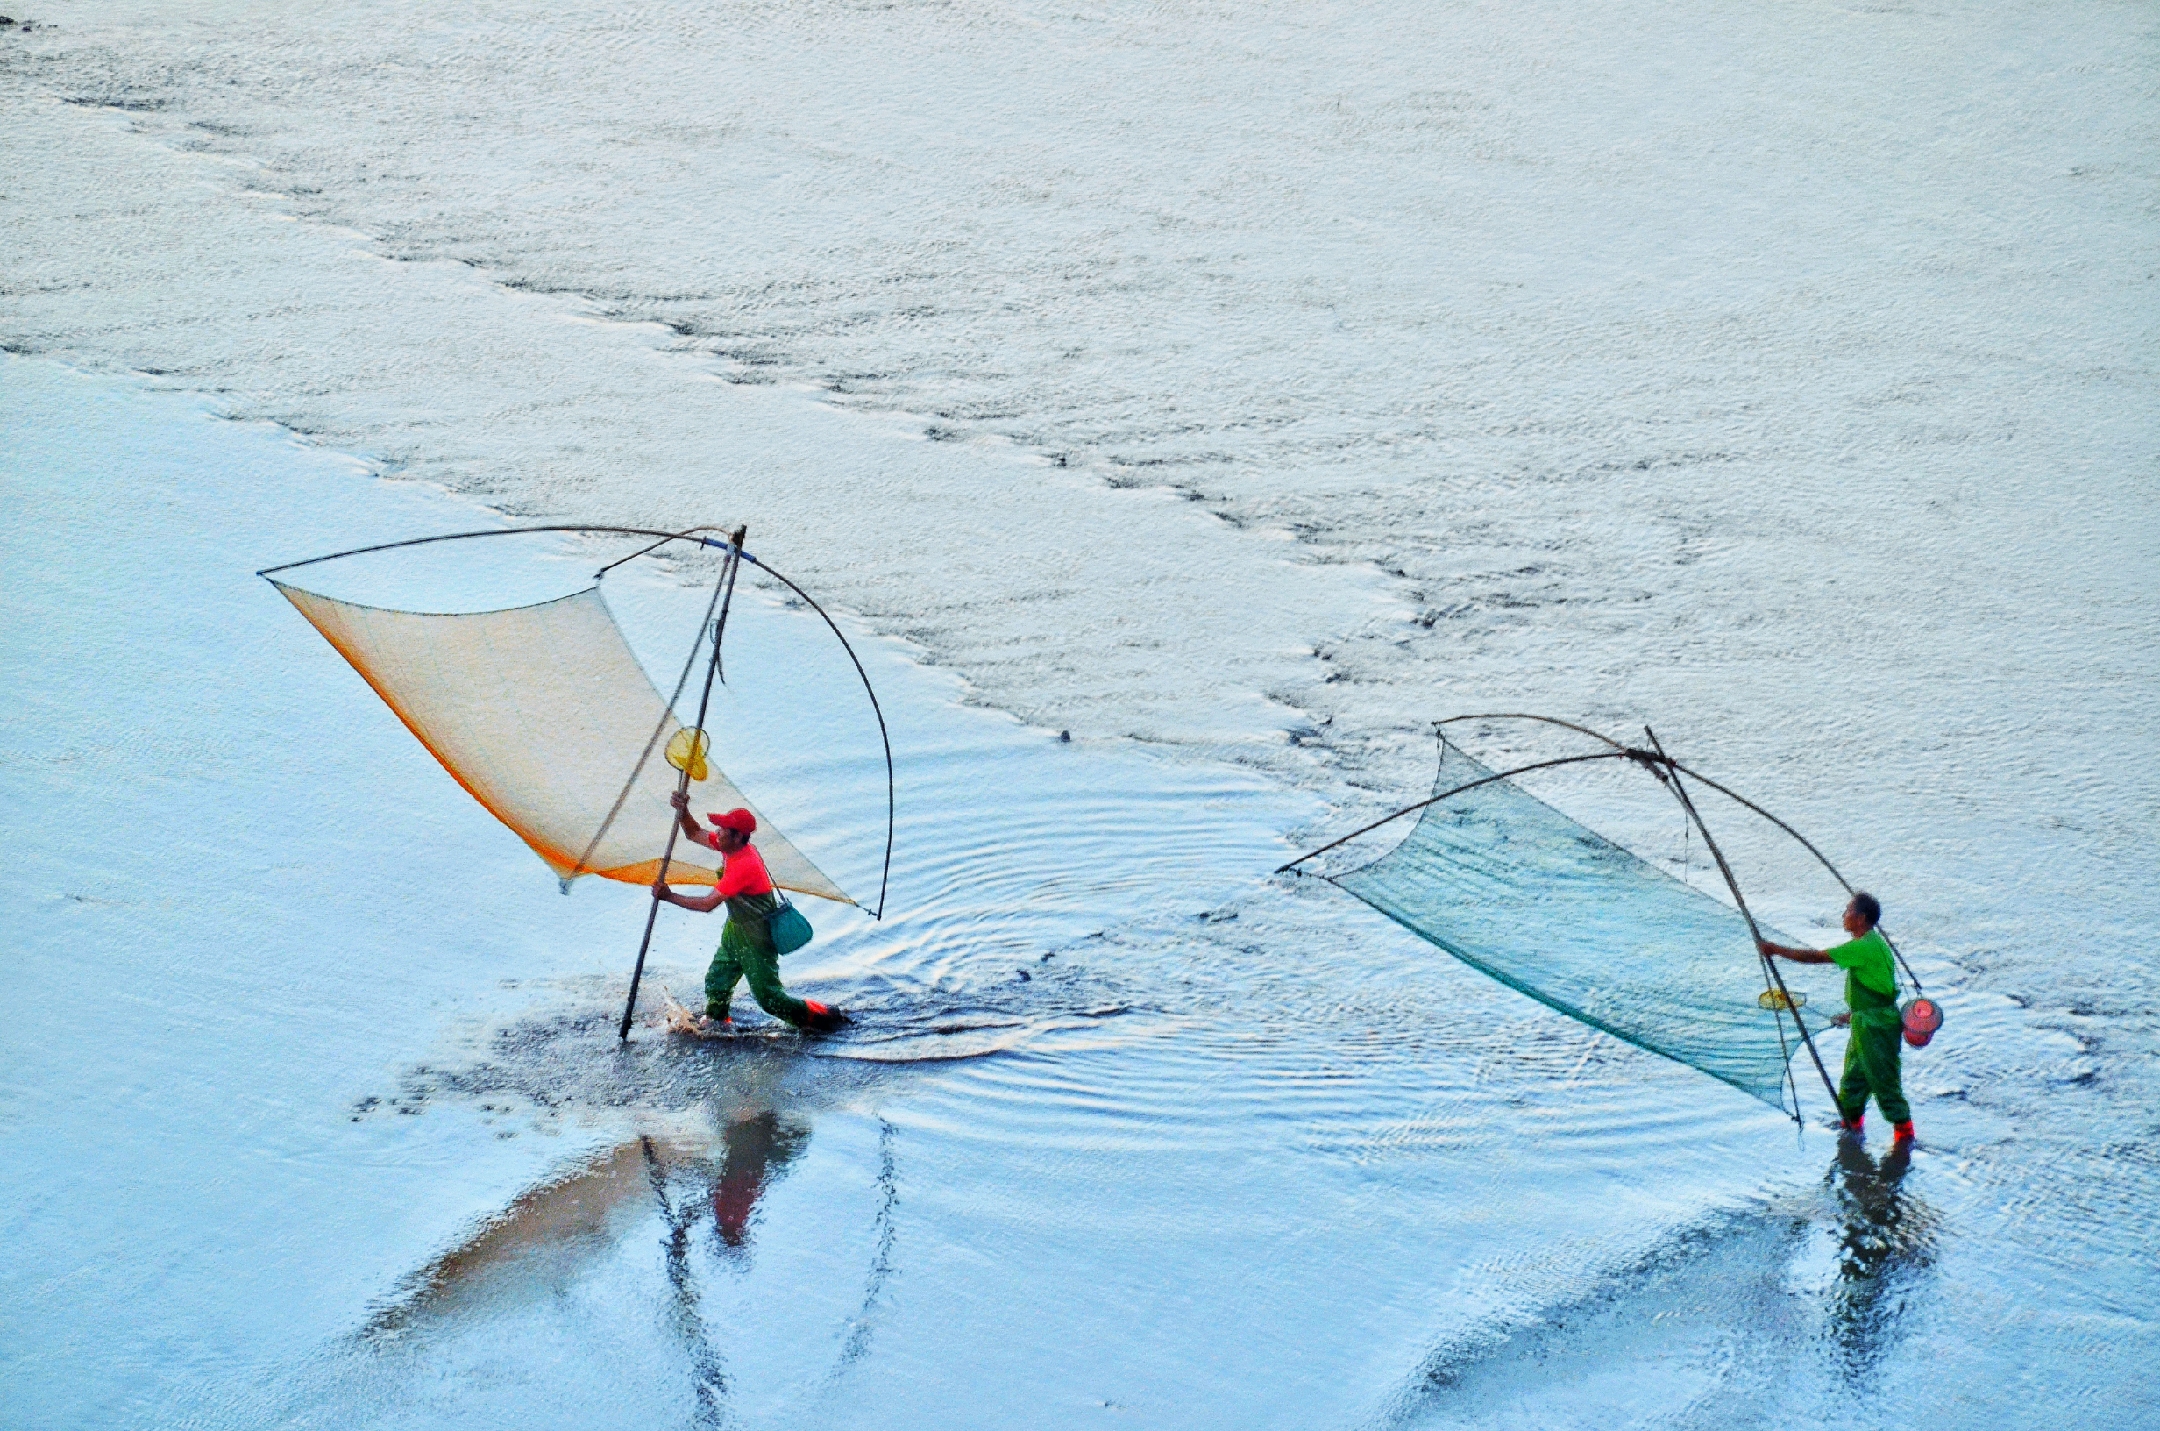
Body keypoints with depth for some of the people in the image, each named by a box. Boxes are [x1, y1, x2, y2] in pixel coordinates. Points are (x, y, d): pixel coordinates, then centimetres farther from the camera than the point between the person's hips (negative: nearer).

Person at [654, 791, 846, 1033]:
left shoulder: (744, 865, -33)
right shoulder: (730, 846, -6)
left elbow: (708, 904, -32)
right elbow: (694, 834, 8)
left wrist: (669, 896, -25)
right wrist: (682, 811, -12)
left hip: (756, 938, -9)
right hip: (735, 928, 9)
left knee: (768, 998, -3)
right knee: (716, 981, 16)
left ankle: (826, 1019, 10)